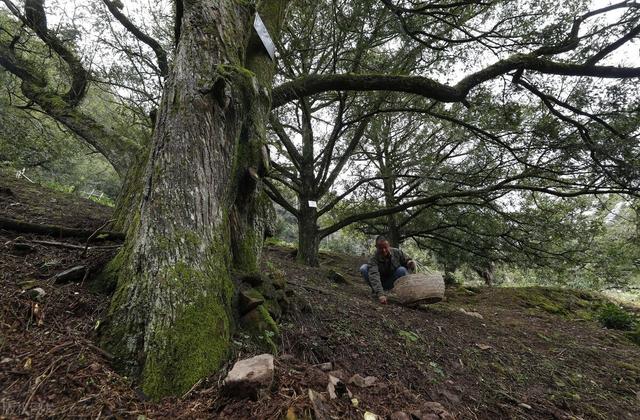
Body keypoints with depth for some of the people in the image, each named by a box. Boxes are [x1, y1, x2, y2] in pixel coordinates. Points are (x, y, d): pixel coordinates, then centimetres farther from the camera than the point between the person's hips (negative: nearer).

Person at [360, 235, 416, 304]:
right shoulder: (373, 259, -28)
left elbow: (407, 260, 1)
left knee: (402, 270, -28)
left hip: (391, 283, 2)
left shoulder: (397, 252, -15)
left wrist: (410, 263, -27)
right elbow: (374, 276, -42)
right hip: (380, 282, -1)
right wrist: (380, 294, -57)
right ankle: (375, 290, -6)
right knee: (364, 269, -26)